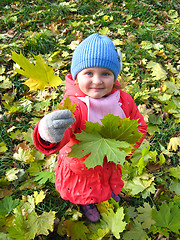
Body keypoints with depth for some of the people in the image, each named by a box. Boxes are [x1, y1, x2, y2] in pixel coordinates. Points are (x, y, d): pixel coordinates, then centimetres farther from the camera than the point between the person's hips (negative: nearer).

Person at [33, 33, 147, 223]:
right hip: (80, 167, -3)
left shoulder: (124, 101, -22)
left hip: (109, 164, 4)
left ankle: (110, 191, 75)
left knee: (110, 180, 37)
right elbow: (61, 134, -56)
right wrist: (49, 136, -81)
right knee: (84, 191, 30)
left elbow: (139, 126, -6)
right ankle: (87, 203, 68)